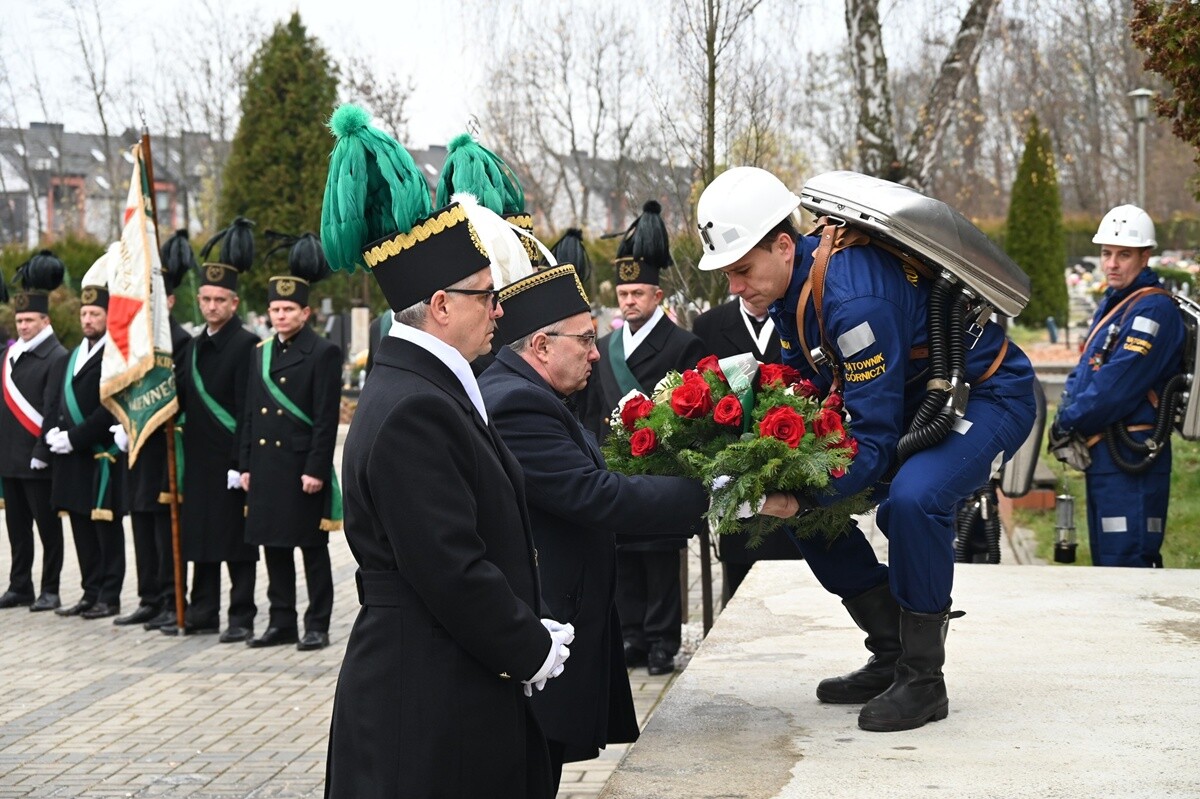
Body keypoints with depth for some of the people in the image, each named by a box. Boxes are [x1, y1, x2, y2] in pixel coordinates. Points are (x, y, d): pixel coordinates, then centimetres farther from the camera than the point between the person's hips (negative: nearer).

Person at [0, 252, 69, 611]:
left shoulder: (57, 357, -9)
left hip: (39, 461, -7)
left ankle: (50, 591, 8)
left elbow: (55, 411, -14)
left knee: (48, 525, 1)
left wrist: (42, 453, -18)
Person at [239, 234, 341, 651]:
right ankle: (282, 622, 18)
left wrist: (316, 469, -16)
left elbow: (327, 418, -11)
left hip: (303, 466, -7)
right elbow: (250, 413, 16)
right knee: (273, 546, 10)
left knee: (313, 549, 1)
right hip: (266, 466, 7)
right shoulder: (262, 352, 13)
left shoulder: (323, 352, -6)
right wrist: (246, 465, 11)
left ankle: (317, 626, 6)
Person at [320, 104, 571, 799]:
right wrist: (534, 650, -12)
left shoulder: (427, 387, 11)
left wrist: (531, 630, 8)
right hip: (429, 710, -10)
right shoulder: (412, 410, -21)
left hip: (462, 689, 10)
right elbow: (450, 571, -23)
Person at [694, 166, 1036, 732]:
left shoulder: (853, 298, -34)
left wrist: (799, 496, -42)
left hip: (989, 395, -9)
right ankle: (892, 655, 13)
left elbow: (875, 441, -33)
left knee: (911, 498, -35)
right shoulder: (796, 278, -6)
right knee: (813, 506, 2)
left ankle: (923, 681, -17)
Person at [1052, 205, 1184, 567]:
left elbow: (1117, 386, -20)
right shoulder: (1111, 303, 18)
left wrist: (1068, 423, -12)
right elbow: (1083, 371, 20)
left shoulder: (1154, 309, -13)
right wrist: (1067, 413, 0)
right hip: (1103, 455, 10)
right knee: (1105, 561, 16)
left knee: (1126, 564, -13)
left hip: (1130, 458, -10)